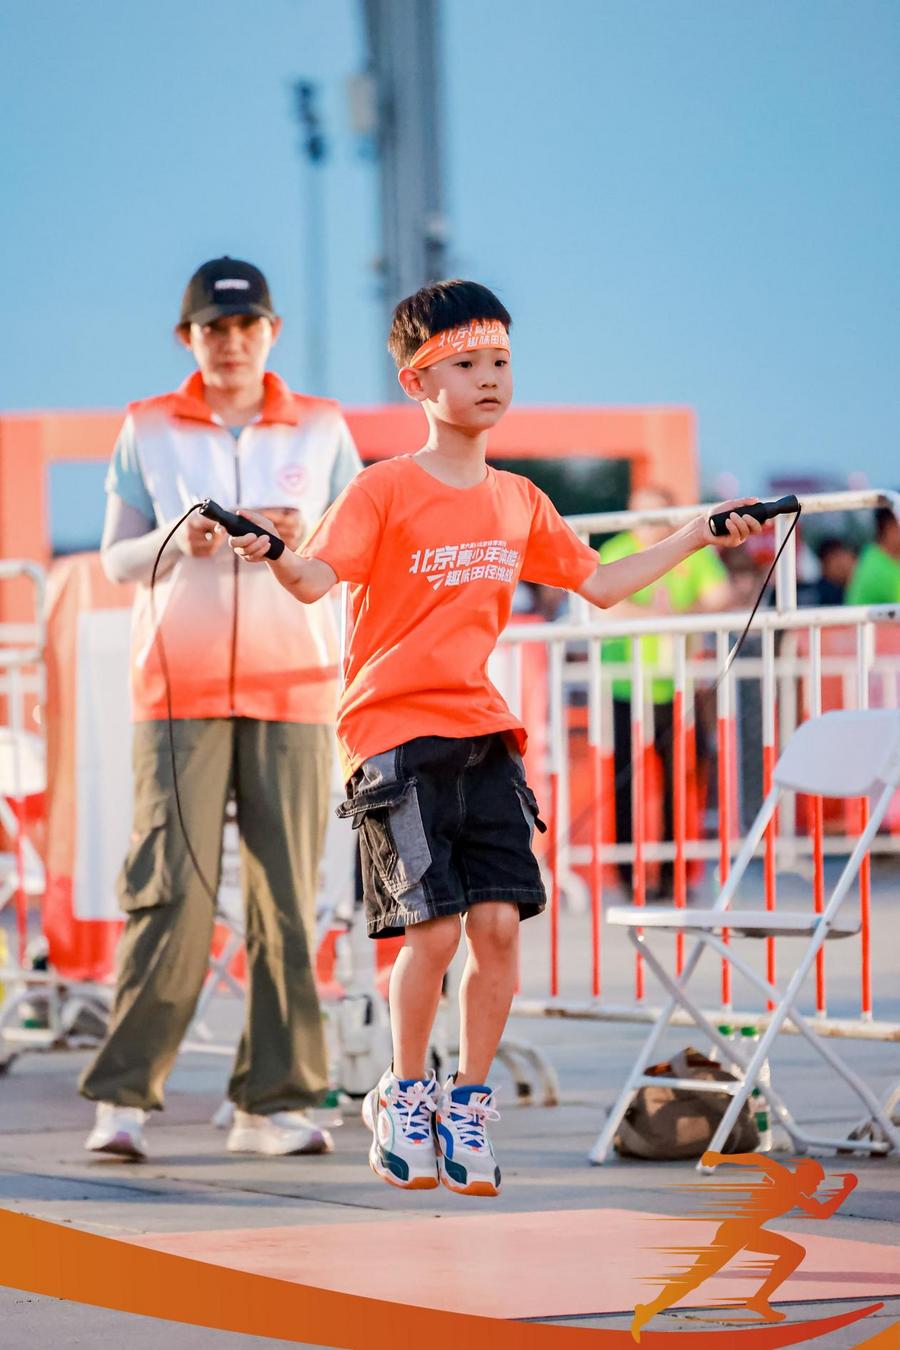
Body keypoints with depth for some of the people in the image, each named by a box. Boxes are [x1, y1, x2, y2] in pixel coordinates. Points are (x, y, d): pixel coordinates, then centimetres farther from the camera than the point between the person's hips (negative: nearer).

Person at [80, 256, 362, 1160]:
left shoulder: (321, 429, 10)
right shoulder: (148, 430, 8)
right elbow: (115, 556, 9)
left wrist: (308, 541, -9)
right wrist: (177, 542, -11)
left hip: (293, 687, 1)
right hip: (178, 688, -1)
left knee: (288, 896, -2)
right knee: (172, 891, -10)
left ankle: (275, 1103, 2)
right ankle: (122, 1097, -6)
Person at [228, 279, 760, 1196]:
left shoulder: (518, 503, 12)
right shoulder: (385, 491, -5)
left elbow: (599, 585, 21)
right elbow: (317, 578, -18)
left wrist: (697, 536, 20)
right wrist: (273, 557, -38)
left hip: (482, 731, 5)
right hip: (393, 731, -5)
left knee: (500, 921, -7)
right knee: (434, 926, -13)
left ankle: (467, 1109, 8)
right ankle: (404, 1101, 9)